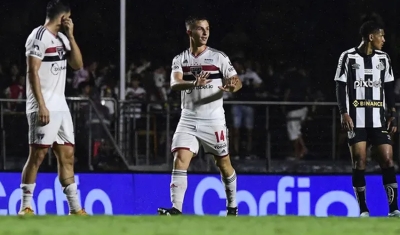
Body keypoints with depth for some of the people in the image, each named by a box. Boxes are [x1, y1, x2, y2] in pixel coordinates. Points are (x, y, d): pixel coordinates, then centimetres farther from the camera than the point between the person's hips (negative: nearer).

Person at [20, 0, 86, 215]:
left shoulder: (62, 38, 16)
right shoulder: (39, 36, -10)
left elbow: (78, 64, 13)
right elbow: (32, 72, -15)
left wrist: (70, 36, 4)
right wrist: (41, 105, -20)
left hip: (60, 107, 8)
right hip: (44, 107, -8)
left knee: (67, 155, 7)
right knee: (37, 155, -8)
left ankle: (75, 208, 9)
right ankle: (25, 207, -4)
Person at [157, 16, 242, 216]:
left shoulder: (218, 57, 0)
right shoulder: (180, 60, 4)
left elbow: (237, 82, -3)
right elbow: (175, 84, -12)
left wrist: (231, 87, -28)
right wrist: (194, 83, -33)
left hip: (213, 120, -1)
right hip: (188, 120, 1)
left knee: (224, 163, 7)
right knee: (180, 160, -14)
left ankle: (232, 207, 27)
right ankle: (176, 210, -18)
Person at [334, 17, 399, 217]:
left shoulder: (383, 59, 9)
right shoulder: (349, 57, -1)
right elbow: (341, 87, -1)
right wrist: (344, 113, -10)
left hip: (378, 119, 3)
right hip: (356, 119, -3)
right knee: (359, 161, -5)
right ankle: (363, 210, 1)